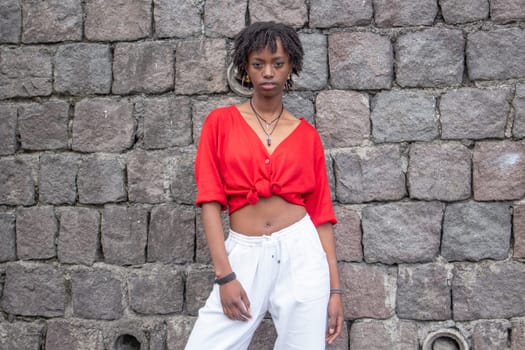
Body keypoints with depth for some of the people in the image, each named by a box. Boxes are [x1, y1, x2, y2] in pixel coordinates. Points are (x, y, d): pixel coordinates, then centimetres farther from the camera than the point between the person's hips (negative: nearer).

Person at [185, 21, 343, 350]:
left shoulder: (307, 134, 6)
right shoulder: (221, 122, 3)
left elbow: (321, 212, 6)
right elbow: (210, 200, -3)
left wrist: (335, 288, 3)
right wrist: (224, 274, -11)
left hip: (301, 252, 1)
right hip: (244, 255, -1)